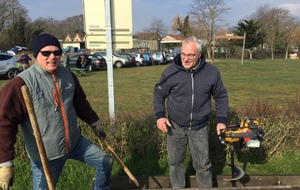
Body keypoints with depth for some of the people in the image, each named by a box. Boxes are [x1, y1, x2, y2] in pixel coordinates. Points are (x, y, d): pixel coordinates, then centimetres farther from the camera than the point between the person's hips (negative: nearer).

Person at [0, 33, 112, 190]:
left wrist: (94, 123, 22)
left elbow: (80, 103, 16)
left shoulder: (68, 75, 1)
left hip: (74, 143, 6)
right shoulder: (22, 83, -20)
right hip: (44, 154, -5)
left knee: (105, 161, 11)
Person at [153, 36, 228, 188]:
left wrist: (221, 120, -2)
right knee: (175, 162, 15)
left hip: (199, 127, 0)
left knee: (203, 164, 12)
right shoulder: (171, 72, -12)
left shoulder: (211, 72, -8)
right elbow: (159, 94, 0)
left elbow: (221, 96, 5)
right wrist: (160, 115, -13)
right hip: (175, 126, 0)